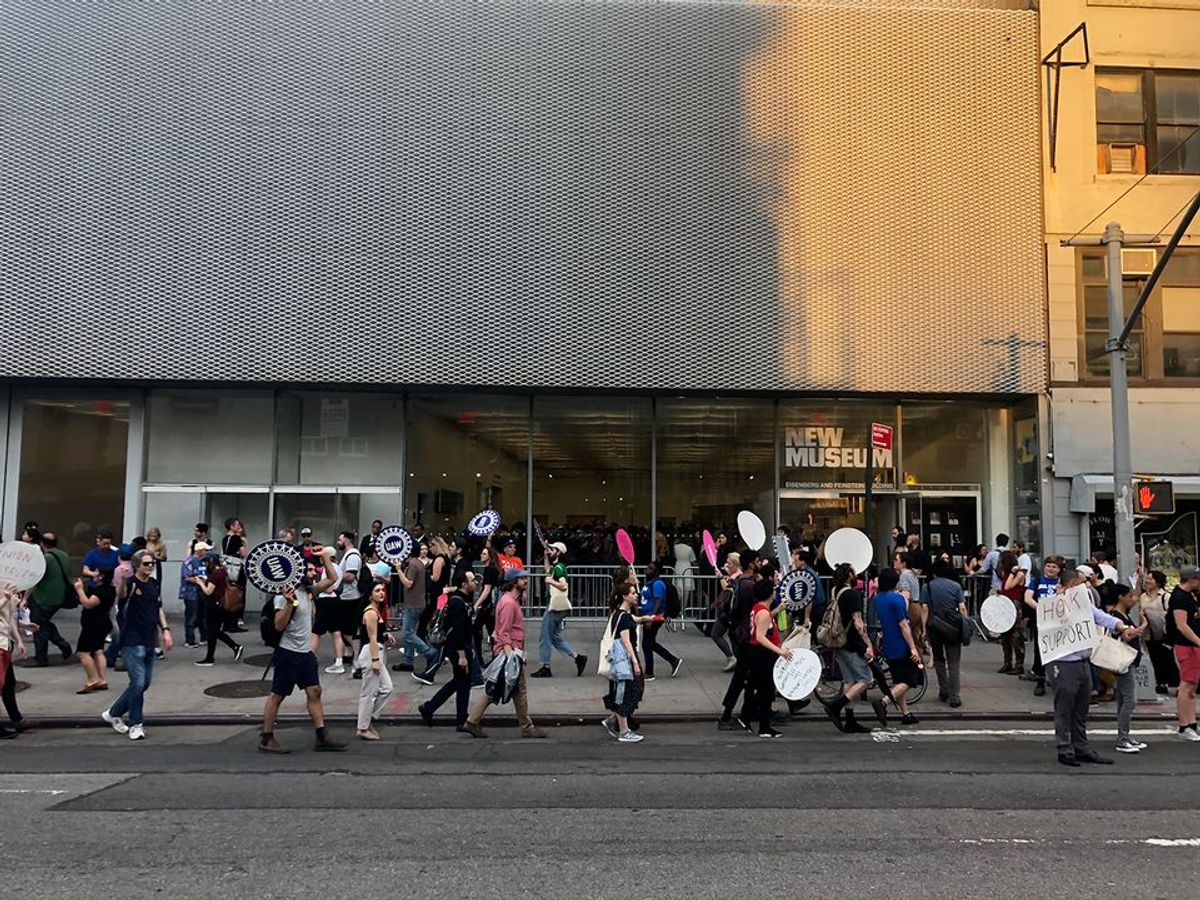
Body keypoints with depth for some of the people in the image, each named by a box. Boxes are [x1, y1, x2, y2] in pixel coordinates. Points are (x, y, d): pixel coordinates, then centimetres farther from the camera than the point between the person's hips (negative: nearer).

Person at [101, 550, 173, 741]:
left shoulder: (155, 584, 9)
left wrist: (165, 630, 12)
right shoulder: (131, 584, -12)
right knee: (138, 683, -9)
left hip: (150, 642, 7)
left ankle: (113, 713, 31)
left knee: (144, 683, 13)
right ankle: (136, 725, 6)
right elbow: (121, 594, -36)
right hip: (132, 643, -7)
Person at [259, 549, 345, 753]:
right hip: (288, 654, -8)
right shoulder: (284, 595, -16)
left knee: (314, 692, 6)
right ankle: (266, 739, 12)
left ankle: (322, 738, 9)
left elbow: (332, 579, 16)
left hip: (306, 652, 8)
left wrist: (326, 557, 10)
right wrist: (289, 604, -33)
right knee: (277, 696, 2)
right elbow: (279, 626, -21)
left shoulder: (308, 590, 8)